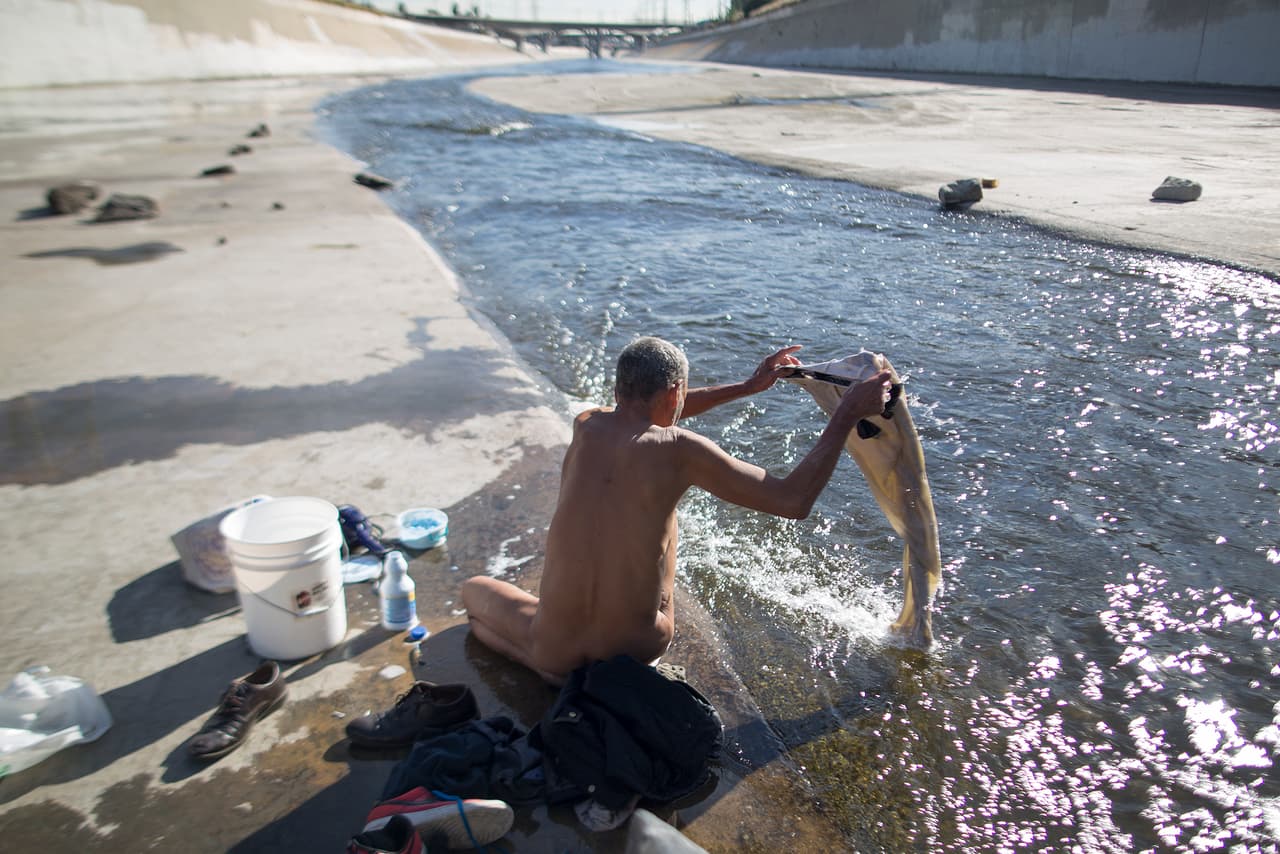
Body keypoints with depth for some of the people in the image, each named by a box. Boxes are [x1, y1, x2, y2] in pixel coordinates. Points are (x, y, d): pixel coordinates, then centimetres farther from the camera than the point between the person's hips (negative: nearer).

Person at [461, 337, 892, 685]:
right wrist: (847, 414, -5)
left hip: (558, 650, 1)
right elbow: (793, 502, -12)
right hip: (640, 648, 0)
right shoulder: (679, 450, -16)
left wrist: (748, 387, 25)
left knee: (474, 588, 31)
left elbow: (646, 411, 20)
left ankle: (558, 670, 7)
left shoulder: (585, 426, -2)